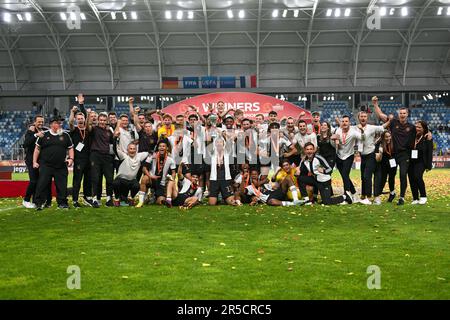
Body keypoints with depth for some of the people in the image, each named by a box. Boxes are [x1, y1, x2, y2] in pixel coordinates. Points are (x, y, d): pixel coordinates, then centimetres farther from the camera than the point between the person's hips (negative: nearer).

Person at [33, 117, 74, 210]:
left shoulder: (65, 135, 10)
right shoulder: (44, 135, 4)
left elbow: (70, 148, 14)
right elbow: (37, 149, 7)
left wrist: (71, 158, -2)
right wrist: (34, 162, 1)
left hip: (61, 166, 2)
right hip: (46, 166, -2)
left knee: (62, 185, 3)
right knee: (42, 184, -5)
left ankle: (62, 203, 14)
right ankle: (39, 203, 3)